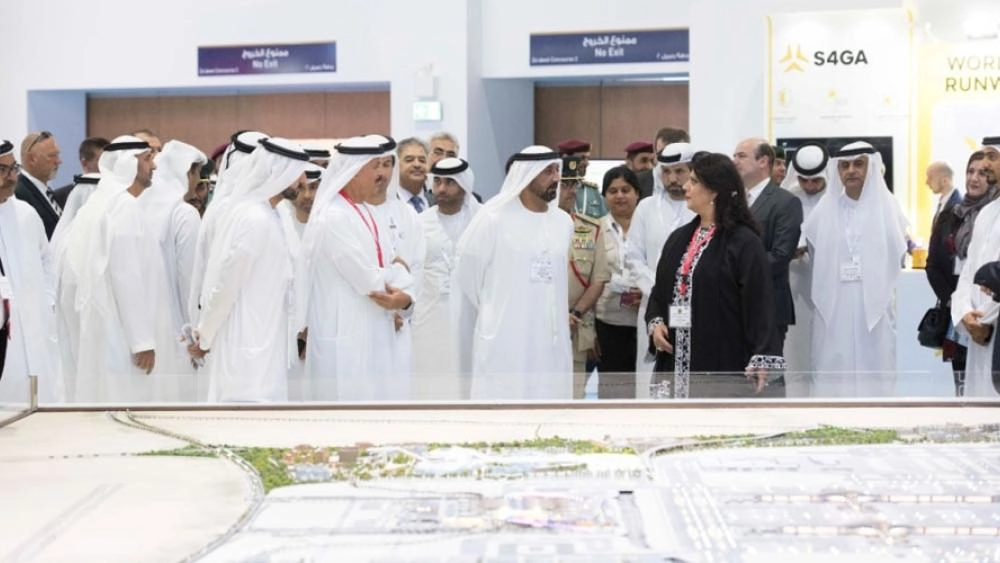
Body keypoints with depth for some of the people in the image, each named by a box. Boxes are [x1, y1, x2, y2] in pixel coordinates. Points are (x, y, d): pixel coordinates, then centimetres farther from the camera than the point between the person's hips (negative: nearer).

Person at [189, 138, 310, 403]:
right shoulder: (256, 220, -18)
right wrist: (204, 337, -4)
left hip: (259, 346, 10)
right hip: (250, 350, -10)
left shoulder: (263, 215, 13)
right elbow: (225, 286, -15)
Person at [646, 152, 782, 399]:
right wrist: (654, 322, 1)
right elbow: (659, 291, 22)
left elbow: (759, 304, -12)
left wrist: (761, 360, -21)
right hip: (676, 363, 6)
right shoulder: (679, 238, 15)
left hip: (723, 367, -6)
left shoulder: (744, 243, -6)